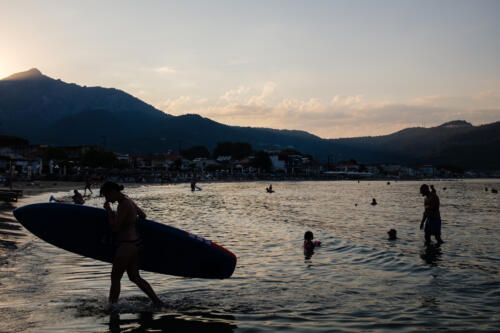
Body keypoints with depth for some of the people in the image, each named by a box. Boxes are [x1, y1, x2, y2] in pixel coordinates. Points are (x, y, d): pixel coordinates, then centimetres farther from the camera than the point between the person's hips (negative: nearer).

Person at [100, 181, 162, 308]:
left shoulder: (123, 204, -20)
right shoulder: (128, 200, 9)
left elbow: (115, 228, -21)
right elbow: (143, 216, 21)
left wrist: (108, 210, -12)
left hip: (127, 245, -10)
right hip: (134, 243, 10)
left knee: (115, 278, 5)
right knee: (134, 277, 16)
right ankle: (157, 301, 16)